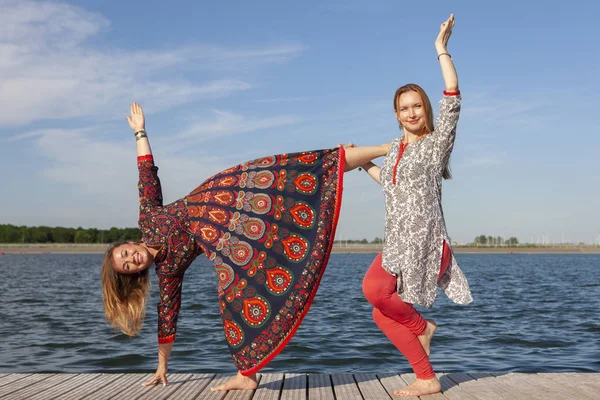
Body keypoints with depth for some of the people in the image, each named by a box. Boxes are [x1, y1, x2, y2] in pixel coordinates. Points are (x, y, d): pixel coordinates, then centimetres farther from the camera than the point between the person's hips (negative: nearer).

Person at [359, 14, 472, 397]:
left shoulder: (437, 142, -4)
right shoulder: (396, 146, 14)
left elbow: (452, 96, -18)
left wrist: (442, 48, -16)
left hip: (426, 240, -7)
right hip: (396, 242, 7)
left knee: (375, 289, -22)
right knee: (383, 314, -1)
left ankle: (421, 326, 7)